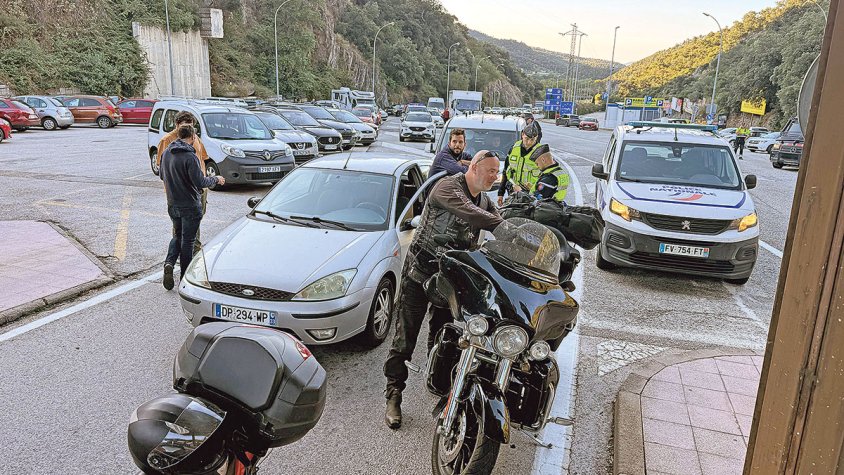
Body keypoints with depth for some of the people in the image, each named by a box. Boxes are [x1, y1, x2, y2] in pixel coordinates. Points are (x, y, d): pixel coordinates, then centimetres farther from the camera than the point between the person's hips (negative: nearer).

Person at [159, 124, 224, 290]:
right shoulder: (189, 157, -20)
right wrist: (216, 179, -6)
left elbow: (162, 175, 16)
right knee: (188, 239, 5)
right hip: (190, 206, -6)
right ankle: (185, 276, 13)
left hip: (172, 204, 6)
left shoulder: (166, 153, 4)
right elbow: (200, 182, -23)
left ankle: (169, 263, 1)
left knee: (177, 235, 23)